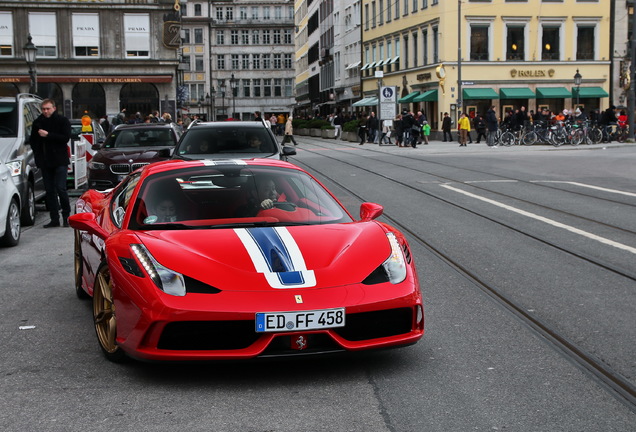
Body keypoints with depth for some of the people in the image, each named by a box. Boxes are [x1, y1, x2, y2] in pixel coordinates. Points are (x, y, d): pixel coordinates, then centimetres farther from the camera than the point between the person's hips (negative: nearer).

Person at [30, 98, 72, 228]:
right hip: (45, 162, 4)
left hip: (60, 162, -4)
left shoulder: (63, 121, -1)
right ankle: (54, 219, 11)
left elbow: (66, 138, -11)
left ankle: (66, 216, 4)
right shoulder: (38, 122, 9)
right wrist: (38, 156, 1)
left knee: (61, 188, -10)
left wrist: (48, 135, -16)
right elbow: (33, 141, 14)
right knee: (49, 190, 6)